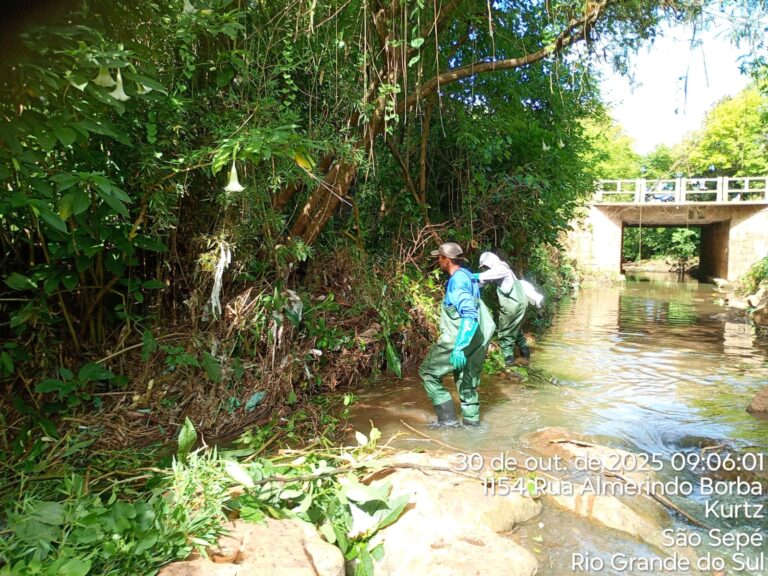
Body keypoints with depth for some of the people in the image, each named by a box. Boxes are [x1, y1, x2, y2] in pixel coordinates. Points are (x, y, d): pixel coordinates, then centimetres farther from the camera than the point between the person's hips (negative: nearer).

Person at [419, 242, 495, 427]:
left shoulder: (457, 281, -18)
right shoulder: (468, 276, 10)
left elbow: (469, 316, -27)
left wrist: (458, 348, -30)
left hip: (458, 341, -9)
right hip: (475, 341, 9)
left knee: (428, 372, 4)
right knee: (467, 382, 16)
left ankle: (447, 418, 4)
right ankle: (472, 422, 22)